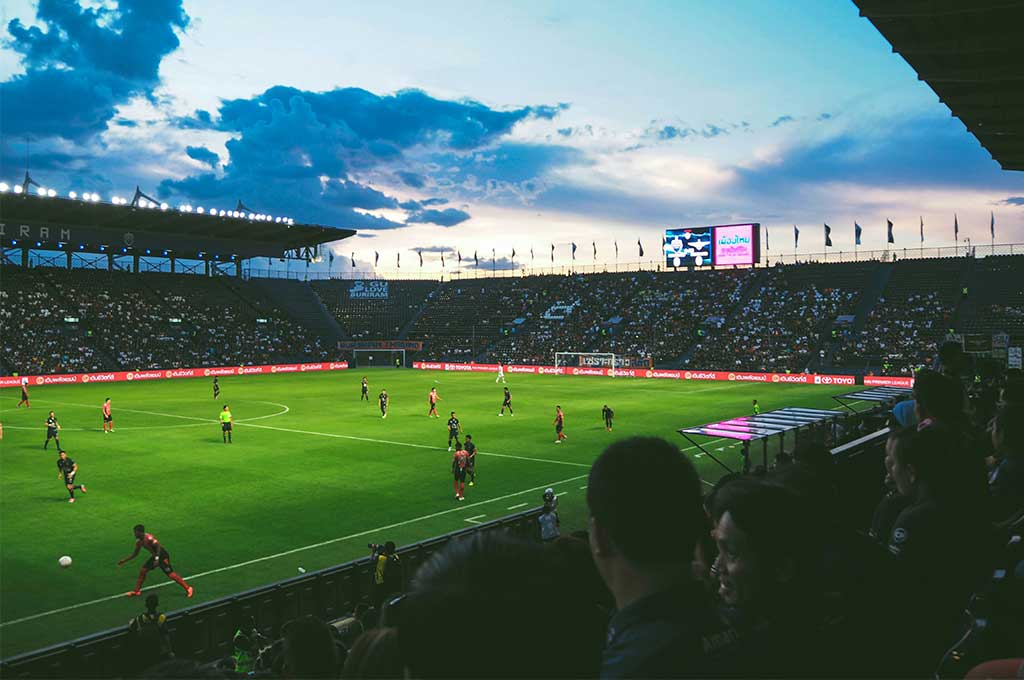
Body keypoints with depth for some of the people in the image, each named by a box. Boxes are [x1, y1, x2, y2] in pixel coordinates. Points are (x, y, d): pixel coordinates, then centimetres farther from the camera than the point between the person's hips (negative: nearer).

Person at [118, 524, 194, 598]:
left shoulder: (149, 538, -23)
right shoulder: (139, 541, 5)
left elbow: (158, 546, -23)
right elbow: (135, 554, 17)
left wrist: (157, 558, -31)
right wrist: (124, 560, 16)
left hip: (162, 555, -9)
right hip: (155, 556, 9)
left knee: (170, 574, -13)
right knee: (143, 571, 5)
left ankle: (188, 589, -11)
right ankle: (137, 591, 20)